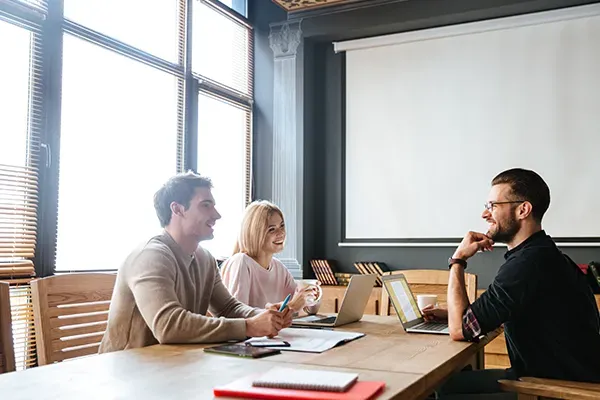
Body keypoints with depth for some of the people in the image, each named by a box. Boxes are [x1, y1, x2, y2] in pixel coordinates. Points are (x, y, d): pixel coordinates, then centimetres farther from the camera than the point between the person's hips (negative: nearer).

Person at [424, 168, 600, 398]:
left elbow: (460, 329, -21)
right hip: (547, 375, 9)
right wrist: (451, 312, 10)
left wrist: (458, 260, -11)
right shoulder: (539, 254, 8)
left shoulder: (527, 263, -26)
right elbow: (509, 315, 22)